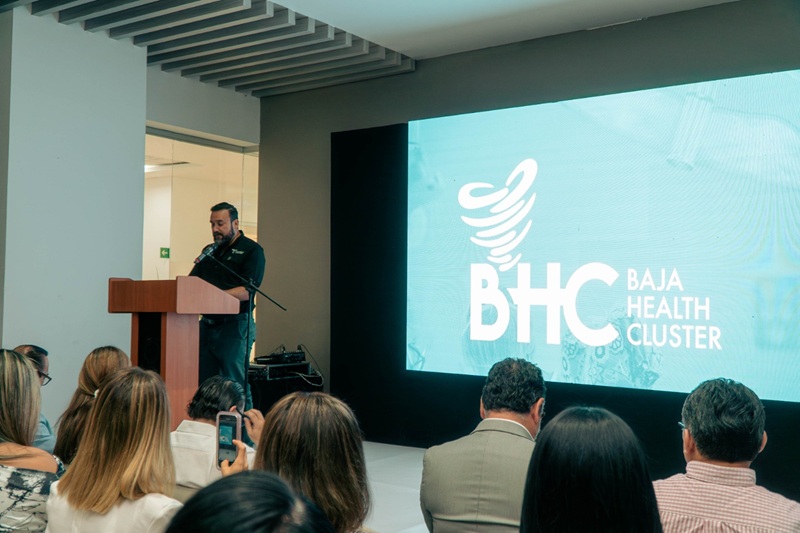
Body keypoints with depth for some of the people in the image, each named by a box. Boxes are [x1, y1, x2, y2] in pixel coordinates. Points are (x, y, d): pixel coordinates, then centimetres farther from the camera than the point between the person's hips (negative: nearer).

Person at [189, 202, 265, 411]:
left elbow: (246, 292, -14)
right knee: (203, 383, 9)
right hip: (207, 323, 7)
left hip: (235, 325, -7)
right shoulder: (210, 251, 19)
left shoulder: (252, 250, -3)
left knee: (236, 387, -4)